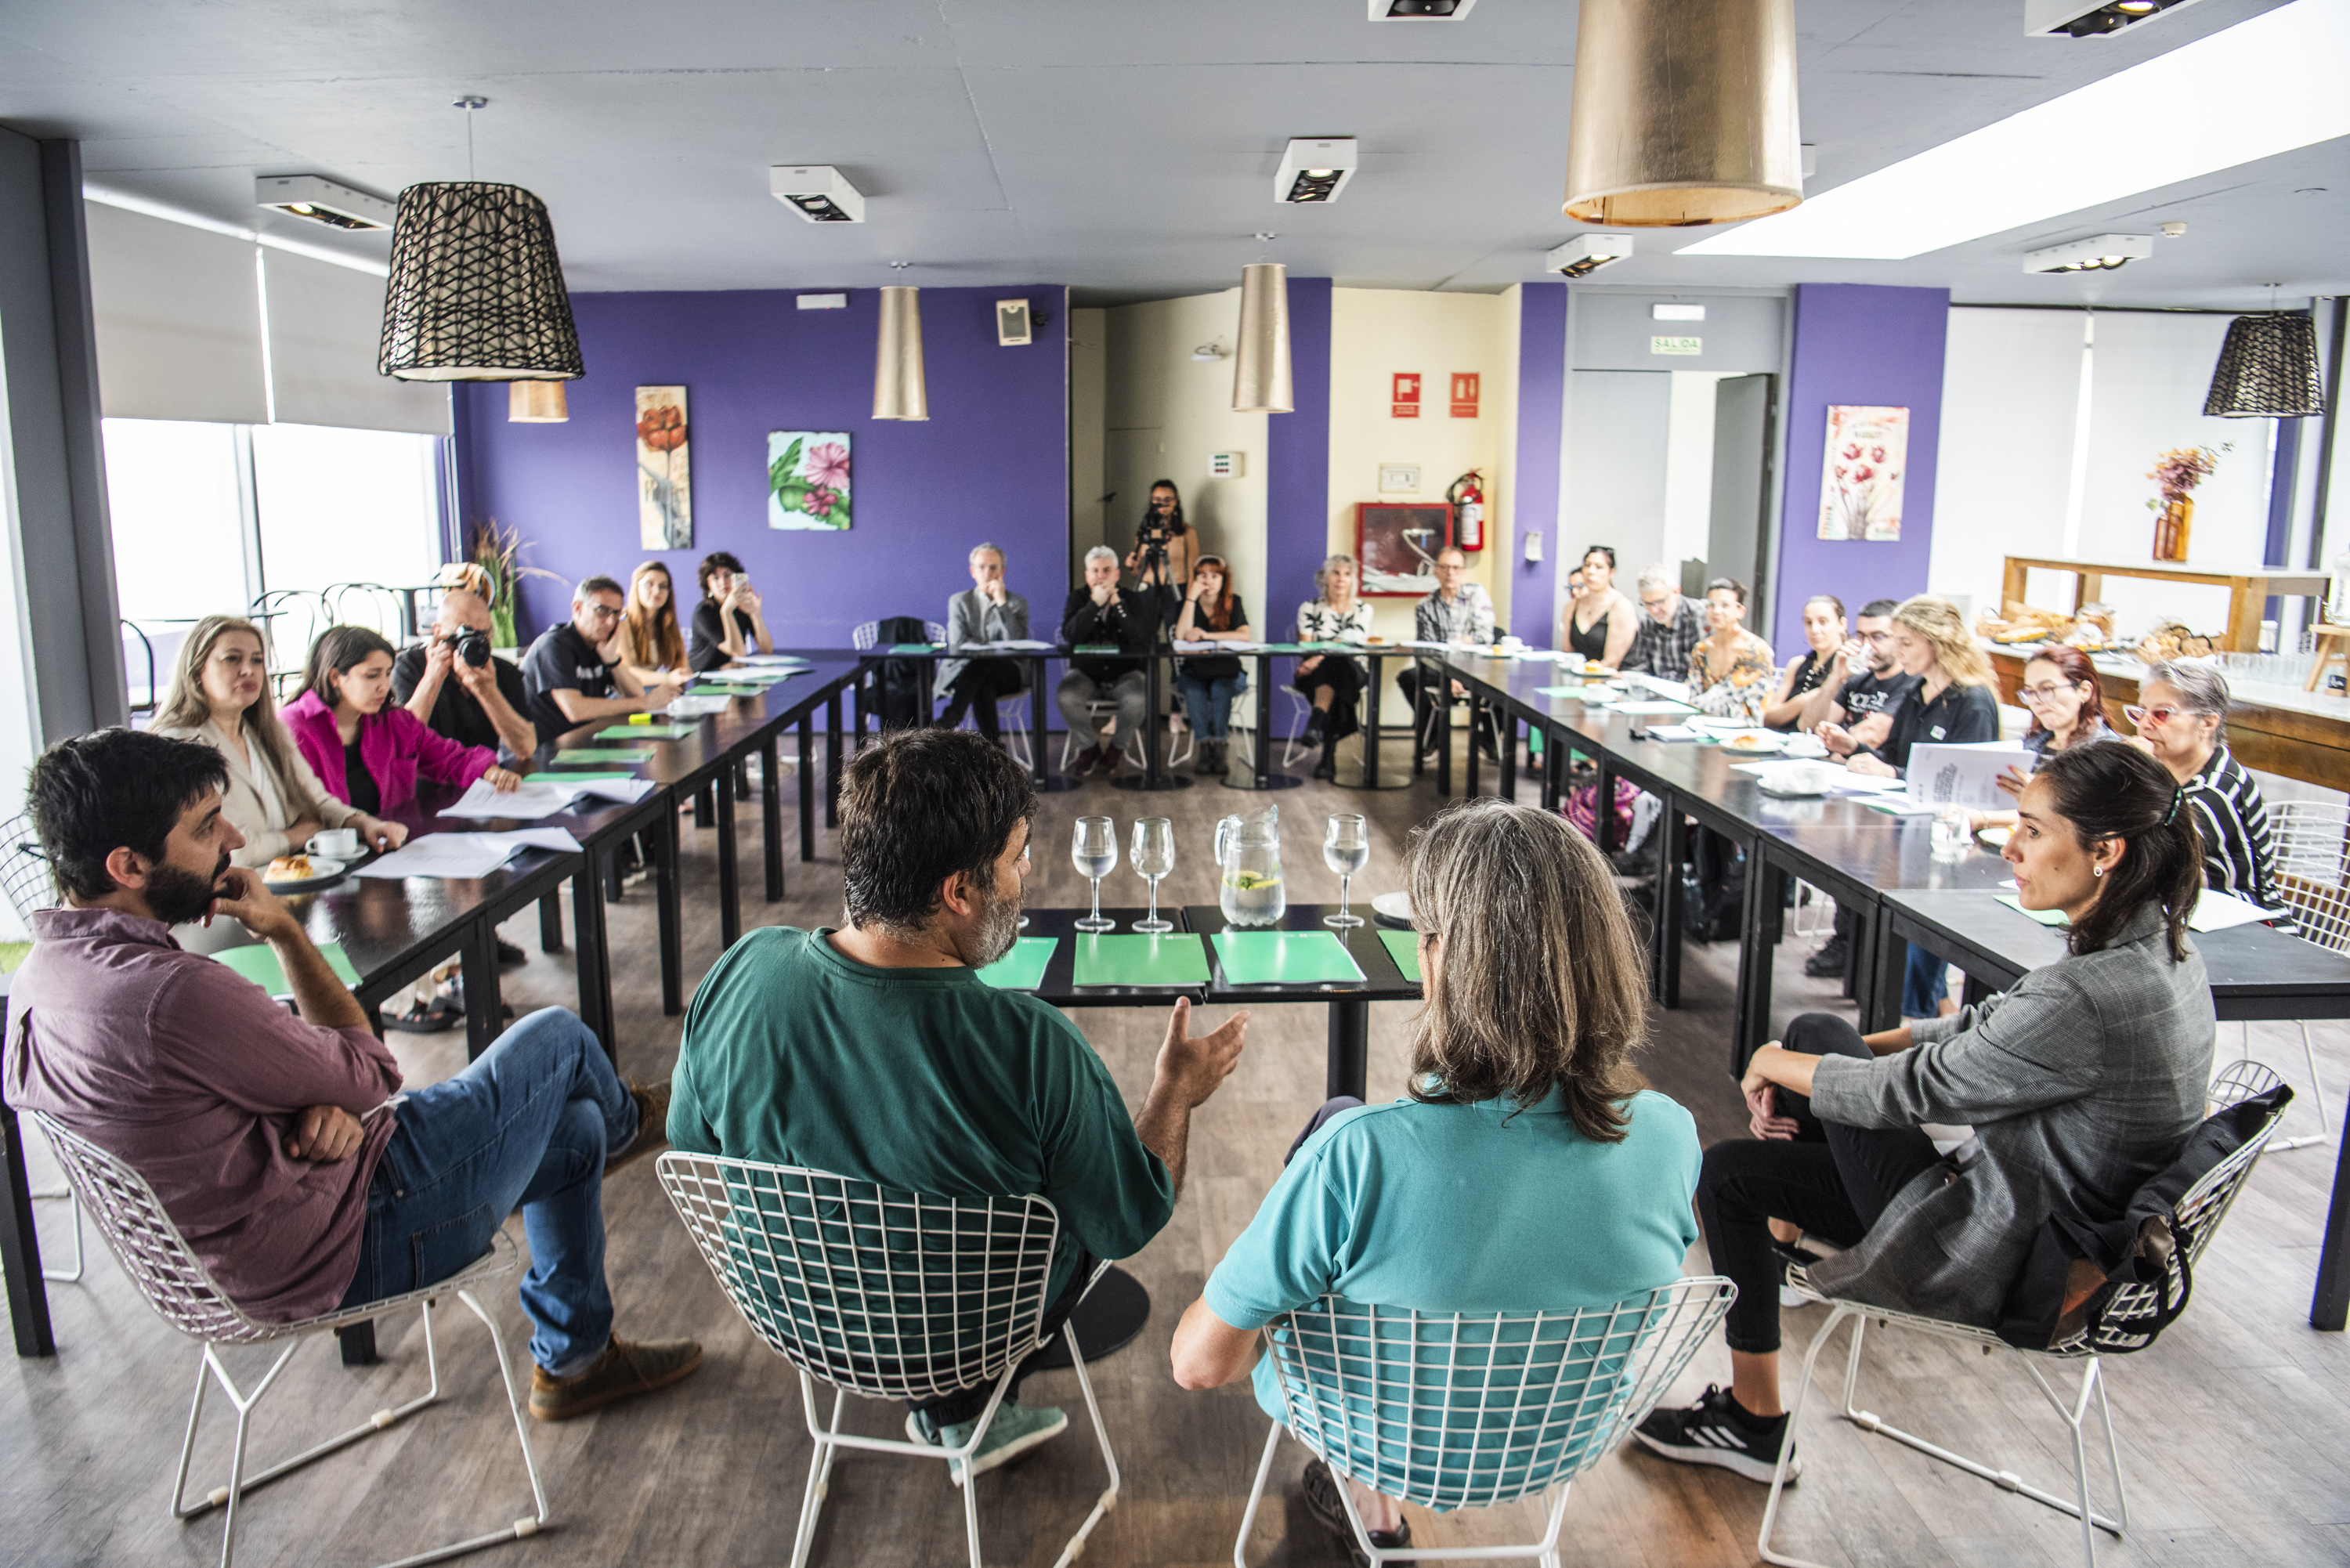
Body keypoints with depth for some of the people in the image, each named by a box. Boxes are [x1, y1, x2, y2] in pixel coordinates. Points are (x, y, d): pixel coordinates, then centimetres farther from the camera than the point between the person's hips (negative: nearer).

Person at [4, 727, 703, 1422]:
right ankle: (624, 1121, 43)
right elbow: (371, 1075, -19)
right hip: (344, 1251, -10)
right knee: (558, 1040, 4)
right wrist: (282, 929, -12)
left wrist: (320, 1108, -12)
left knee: (574, 1132, 22)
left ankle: (573, 1359, 43)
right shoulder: (169, 995, -36)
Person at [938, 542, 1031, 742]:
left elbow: (1016, 645, -6)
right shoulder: (959, 602, 15)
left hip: (1007, 673, -1)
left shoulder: (1017, 603, 12)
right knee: (983, 685, -38)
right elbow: (957, 645, 0)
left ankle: (950, 719, -48)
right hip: (964, 670, 1)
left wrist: (1002, 603, -9)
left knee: (980, 665, -37)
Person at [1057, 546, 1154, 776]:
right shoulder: (1078, 598, 6)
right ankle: (1093, 743, -2)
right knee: (1065, 696, -30)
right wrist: (1095, 603, -16)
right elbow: (1069, 635, -11)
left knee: (1138, 699, -33)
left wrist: (1116, 603, -14)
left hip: (1126, 674, -1)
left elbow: (1142, 635, -13)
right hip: (1085, 673, 1)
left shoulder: (1132, 599, 5)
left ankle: (1113, 744, -2)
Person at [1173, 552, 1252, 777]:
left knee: (1220, 690, -34)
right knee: (1195, 692, -33)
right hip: (1193, 671, 1)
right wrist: (1191, 598, -17)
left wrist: (1207, 635, -21)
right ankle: (1205, 748, -34)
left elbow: (1244, 635, -16)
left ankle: (1218, 748, -30)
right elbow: (1181, 636, -16)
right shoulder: (1187, 603, 3)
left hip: (1227, 671, 0)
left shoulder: (1233, 603, 1)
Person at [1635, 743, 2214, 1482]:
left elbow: (1909, 1090, -21)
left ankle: (1753, 1421, 19)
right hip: (2062, 1222, 9)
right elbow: (1986, 1029, 7)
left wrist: (1774, 1065, -4)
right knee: (1815, 1031, 10)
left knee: (1727, 1171, 2)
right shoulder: (2157, 943, -3)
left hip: (1990, 1265, -9)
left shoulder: (2090, 998, -32)